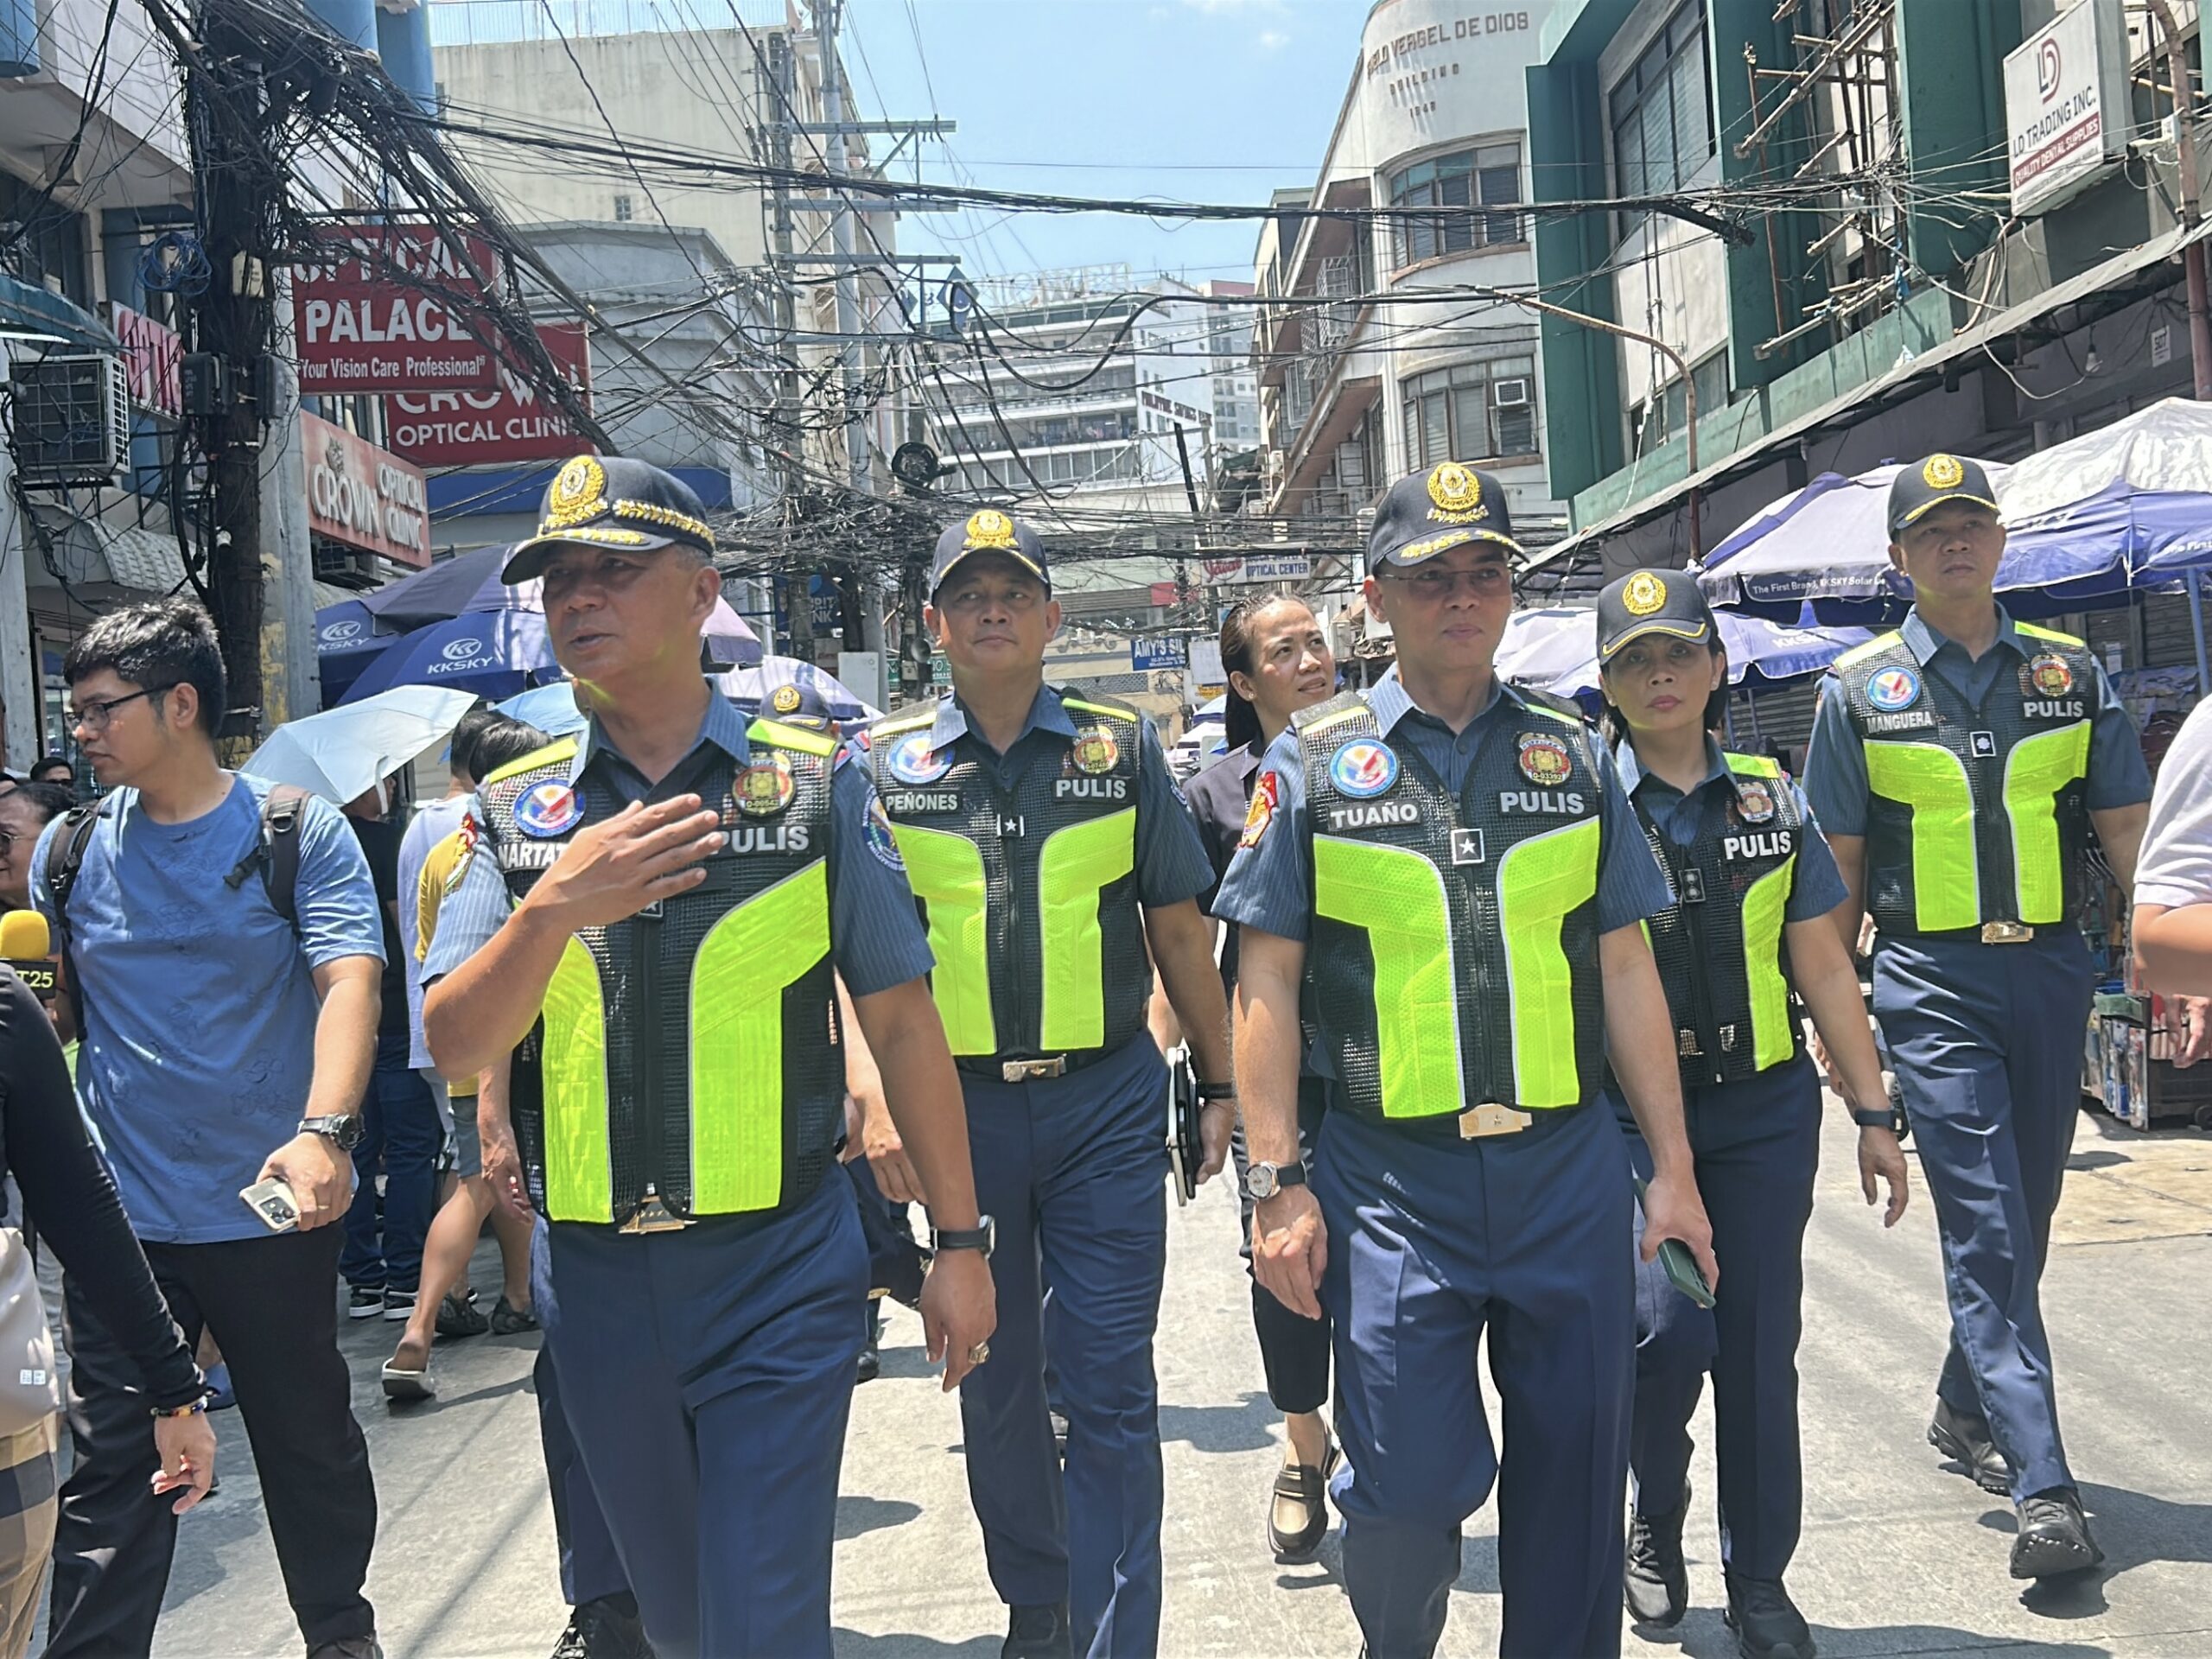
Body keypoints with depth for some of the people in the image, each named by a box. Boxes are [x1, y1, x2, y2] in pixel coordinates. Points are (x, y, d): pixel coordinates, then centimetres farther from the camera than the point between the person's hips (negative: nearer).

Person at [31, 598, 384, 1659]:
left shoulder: (302, 833, -4)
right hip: (121, 1214, 2)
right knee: (112, 1470, 1)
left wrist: (324, 1132, -29)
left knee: (310, 1440, 13)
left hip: (271, 1212, -2)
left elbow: (349, 983, -15)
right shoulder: (70, 849, 6)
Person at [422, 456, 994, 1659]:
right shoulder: (513, 812, 4)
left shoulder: (813, 783, -3)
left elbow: (901, 1020, -1)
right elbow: (455, 1045, -5)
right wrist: (555, 907, -24)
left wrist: (958, 1242, -1)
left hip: (780, 1272, -3)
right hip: (595, 1279, 4)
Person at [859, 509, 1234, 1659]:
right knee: (994, 1381, 14)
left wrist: (1222, 1085, 9)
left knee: (1111, 1389, 0)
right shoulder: (885, 764, 4)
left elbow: (1178, 929, 8)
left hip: (1106, 1100, -1)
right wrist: (874, 1096, -11)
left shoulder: (1120, 747, 4)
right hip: (957, 1106, 1)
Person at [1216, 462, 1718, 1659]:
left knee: (1575, 1468, 10)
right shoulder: (1315, 763, 2)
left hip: (1569, 1169, 3)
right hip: (1391, 1179, -2)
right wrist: (1279, 1186, -6)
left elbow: (1625, 971, 10)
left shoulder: (1571, 756, 10)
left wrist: (1673, 1168, 7)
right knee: (1408, 1481, 1)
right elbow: (1267, 986, 0)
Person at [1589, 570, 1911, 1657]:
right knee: (1671, 1328, -14)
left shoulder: (1771, 799, 8)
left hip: (1764, 1109, 3)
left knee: (1760, 1349, 4)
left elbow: (1821, 969, 12)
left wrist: (1873, 1110, 9)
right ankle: (1655, 1516, 16)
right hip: (1628, 1112, -3)